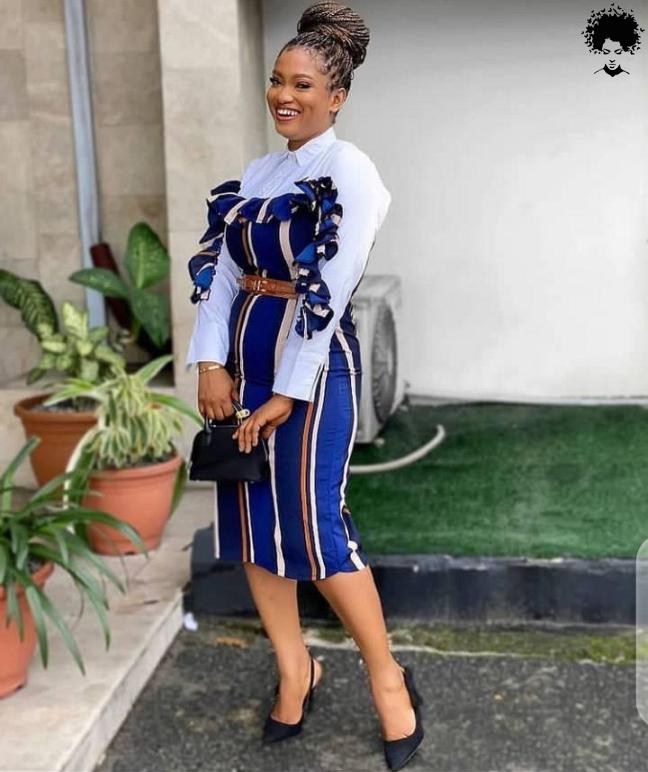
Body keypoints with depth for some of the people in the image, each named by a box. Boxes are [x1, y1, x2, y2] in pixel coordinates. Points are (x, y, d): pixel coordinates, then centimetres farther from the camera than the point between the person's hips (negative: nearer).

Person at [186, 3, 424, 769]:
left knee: (313, 524, -7)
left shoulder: (350, 171, -10)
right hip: (244, 357, 7)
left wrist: (286, 394, -18)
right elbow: (217, 268, 4)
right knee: (250, 520, 9)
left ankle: (388, 676, 13)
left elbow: (328, 291, -17)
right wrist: (211, 363, -8)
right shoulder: (255, 173, 12)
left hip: (313, 363, -7)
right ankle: (294, 669, 26)